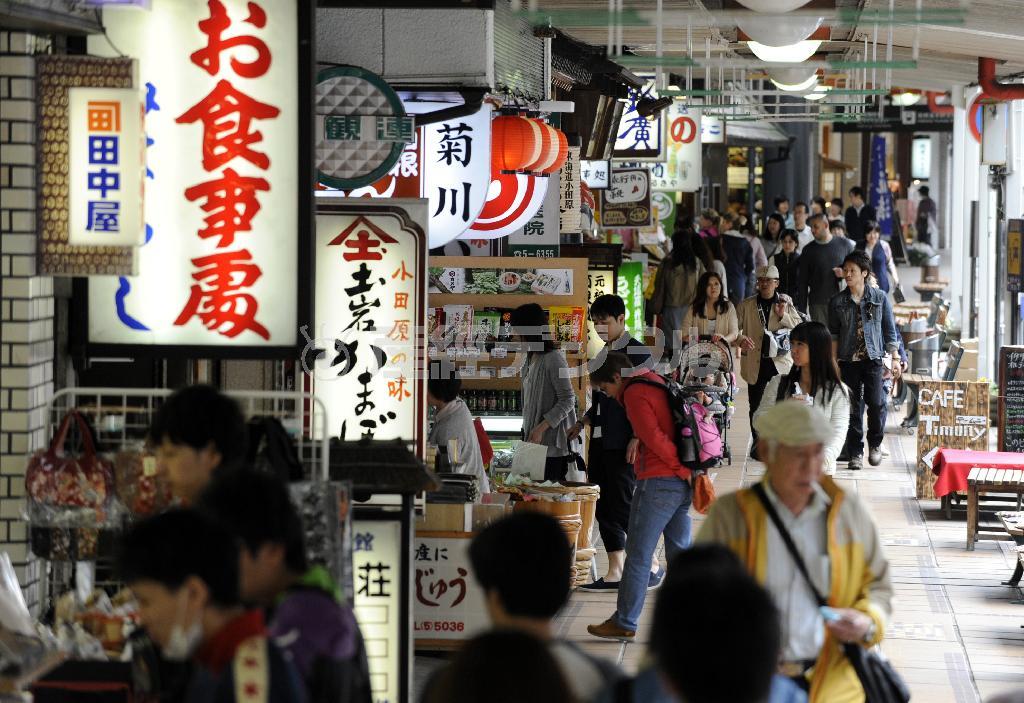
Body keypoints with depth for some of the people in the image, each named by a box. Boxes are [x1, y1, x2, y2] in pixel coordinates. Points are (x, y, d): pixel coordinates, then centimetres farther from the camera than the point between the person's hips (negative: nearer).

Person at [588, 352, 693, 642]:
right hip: (682, 484, 9)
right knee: (680, 552, 11)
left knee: (638, 555, -3)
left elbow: (654, 438, -17)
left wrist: (684, 469, -13)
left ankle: (624, 624, 1)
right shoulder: (658, 384, 19)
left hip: (658, 482, -9)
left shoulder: (635, 393, -9)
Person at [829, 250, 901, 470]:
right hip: (848, 360, 1)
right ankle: (855, 453, 7)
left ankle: (875, 444, 13)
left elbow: (889, 330, 7)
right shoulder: (837, 302, 6)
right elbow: (833, 334, 10)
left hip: (873, 358, -1)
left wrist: (895, 357, 4)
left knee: (876, 402, -11)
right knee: (853, 407, 0)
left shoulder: (880, 298, 3)